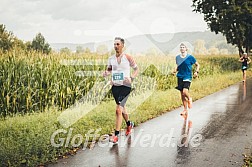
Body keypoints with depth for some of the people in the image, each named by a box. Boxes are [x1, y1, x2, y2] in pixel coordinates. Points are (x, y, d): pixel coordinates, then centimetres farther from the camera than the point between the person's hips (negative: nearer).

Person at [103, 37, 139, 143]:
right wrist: (106, 73, -4)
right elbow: (109, 69, 19)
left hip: (125, 86, -5)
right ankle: (129, 124, 46)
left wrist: (131, 78, -13)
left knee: (118, 109, -14)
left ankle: (116, 135, -6)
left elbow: (136, 69, 4)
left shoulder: (128, 58, -6)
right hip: (115, 86, 5)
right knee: (121, 108, 20)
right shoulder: (111, 59, 5)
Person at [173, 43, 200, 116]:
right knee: (182, 94, 6)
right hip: (180, 77, 4)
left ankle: (189, 99, 13)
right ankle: (185, 109, 19)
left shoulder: (190, 57, -4)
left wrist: (196, 72, -8)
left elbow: (197, 65, 7)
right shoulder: (177, 57, 7)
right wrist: (175, 71, 2)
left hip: (187, 77, -4)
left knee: (185, 91, -23)